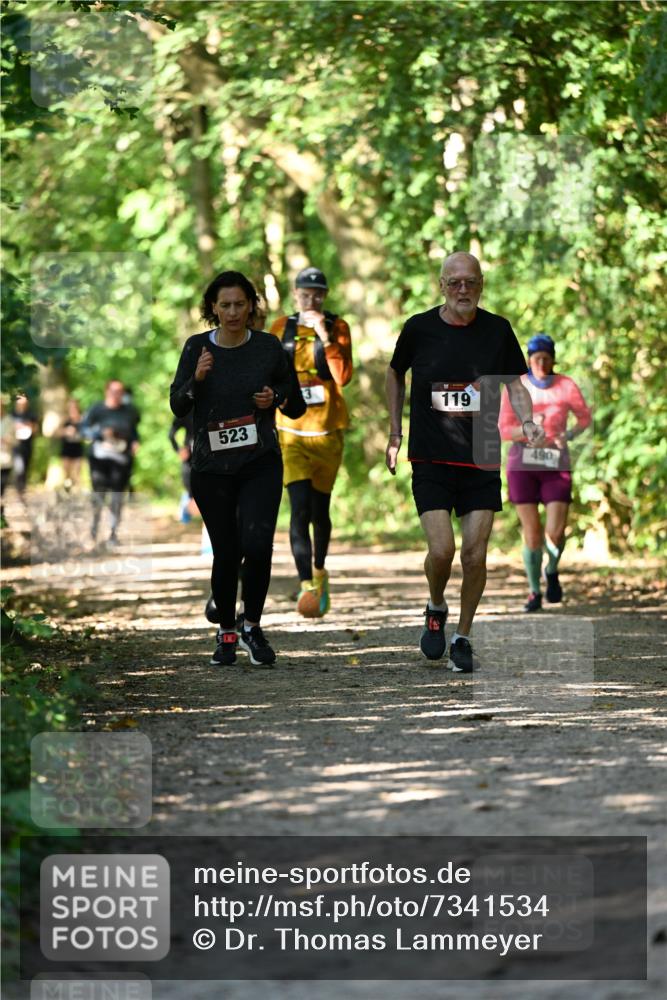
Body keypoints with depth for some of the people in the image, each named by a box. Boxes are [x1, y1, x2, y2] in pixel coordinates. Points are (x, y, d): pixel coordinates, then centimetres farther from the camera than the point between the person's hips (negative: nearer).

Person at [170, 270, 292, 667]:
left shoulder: (268, 346, -1)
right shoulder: (197, 347, -2)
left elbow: (287, 383, 16)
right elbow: (177, 406, -1)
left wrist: (275, 397, -5)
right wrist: (197, 379, -19)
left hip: (260, 462, -1)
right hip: (212, 465, 1)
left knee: (257, 543, -18)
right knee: (226, 552, 4)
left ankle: (253, 627, 3)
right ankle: (227, 633, 26)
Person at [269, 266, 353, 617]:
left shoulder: (337, 328, -1)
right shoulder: (281, 328, 5)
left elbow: (343, 376, -14)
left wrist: (325, 336, -20)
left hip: (327, 431, 0)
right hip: (291, 432, 0)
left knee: (320, 509, 10)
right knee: (300, 507, -16)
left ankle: (319, 571, 36)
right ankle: (306, 585, -20)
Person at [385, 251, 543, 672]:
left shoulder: (497, 329, 1)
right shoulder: (419, 328, -2)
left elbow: (515, 382, 11)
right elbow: (395, 374, 15)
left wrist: (527, 421, -8)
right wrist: (395, 433, 12)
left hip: (482, 461, 1)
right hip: (430, 460, -1)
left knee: (476, 554, -2)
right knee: (442, 548, -13)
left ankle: (463, 637, 15)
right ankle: (436, 609, 18)